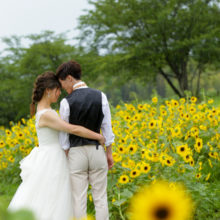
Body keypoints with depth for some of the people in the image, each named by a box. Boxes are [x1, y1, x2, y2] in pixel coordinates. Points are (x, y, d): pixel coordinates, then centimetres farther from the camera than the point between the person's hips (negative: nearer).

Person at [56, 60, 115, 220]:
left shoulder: (66, 102, -10)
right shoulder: (101, 96, -2)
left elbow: (64, 133, -4)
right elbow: (106, 127, 2)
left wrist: (65, 157, 7)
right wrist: (109, 153, 11)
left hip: (76, 153, -2)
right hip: (97, 151, 3)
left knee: (79, 200, 4)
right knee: (100, 198, 10)